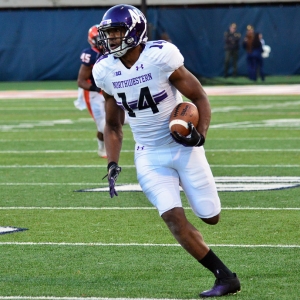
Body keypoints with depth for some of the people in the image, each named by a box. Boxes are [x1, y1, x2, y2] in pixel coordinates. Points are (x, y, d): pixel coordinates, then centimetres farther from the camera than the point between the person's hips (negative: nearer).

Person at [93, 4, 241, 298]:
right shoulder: (105, 70, -4)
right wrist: (112, 165, -1)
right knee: (174, 219, -14)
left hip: (183, 148, -3)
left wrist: (200, 134, -25)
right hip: (150, 155, 3)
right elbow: (113, 125, 10)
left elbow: (200, 98, -9)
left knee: (210, 217, 4)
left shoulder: (160, 57, -18)